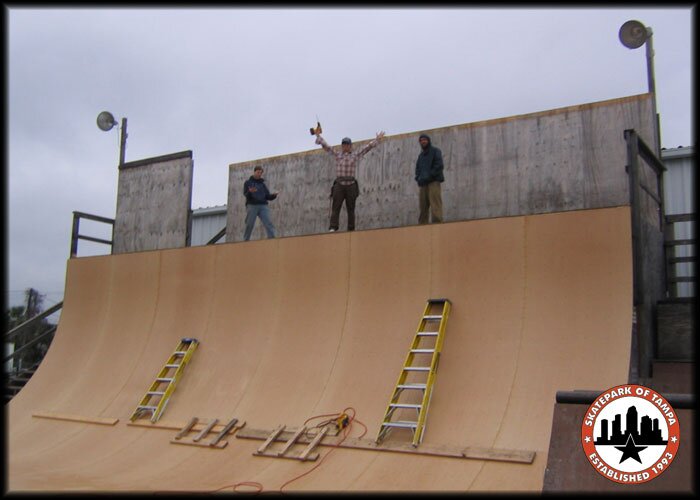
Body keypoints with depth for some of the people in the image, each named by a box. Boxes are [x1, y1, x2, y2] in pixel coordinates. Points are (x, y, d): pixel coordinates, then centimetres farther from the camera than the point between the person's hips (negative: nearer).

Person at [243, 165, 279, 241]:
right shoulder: (248, 183, 13)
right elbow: (245, 194, -2)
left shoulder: (262, 184, 21)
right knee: (249, 225, -4)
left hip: (263, 206, 2)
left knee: (268, 223, -13)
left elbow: (268, 196, 14)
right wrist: (250, 192, -25)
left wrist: (273, 195, -8)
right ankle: (245, 240, 5)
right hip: (252, 205, -2)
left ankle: (272, 238, -20)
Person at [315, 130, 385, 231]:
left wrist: (377, 139, 16)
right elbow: (325, 145, 17)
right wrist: (318, 136, 20)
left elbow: (368, 147, 15)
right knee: (335, 207, -11)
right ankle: (333, 228, -18)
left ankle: (351, 229, 3)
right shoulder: (337, 156, 13)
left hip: (351, 185, 0)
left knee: (350, 209, 1)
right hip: (339, 185, 0)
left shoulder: (356, 156, 12)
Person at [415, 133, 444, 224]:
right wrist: (418, 178, 0)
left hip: (433, 182, -6)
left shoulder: (435, 151, 7)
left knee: (435, 205, -14)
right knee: (423, 207, 0)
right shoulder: (421, 155, 24)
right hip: (422, 184, 6)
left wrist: (429, 176, -14)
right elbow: (417, 168, 21)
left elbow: (439, 166, -5)